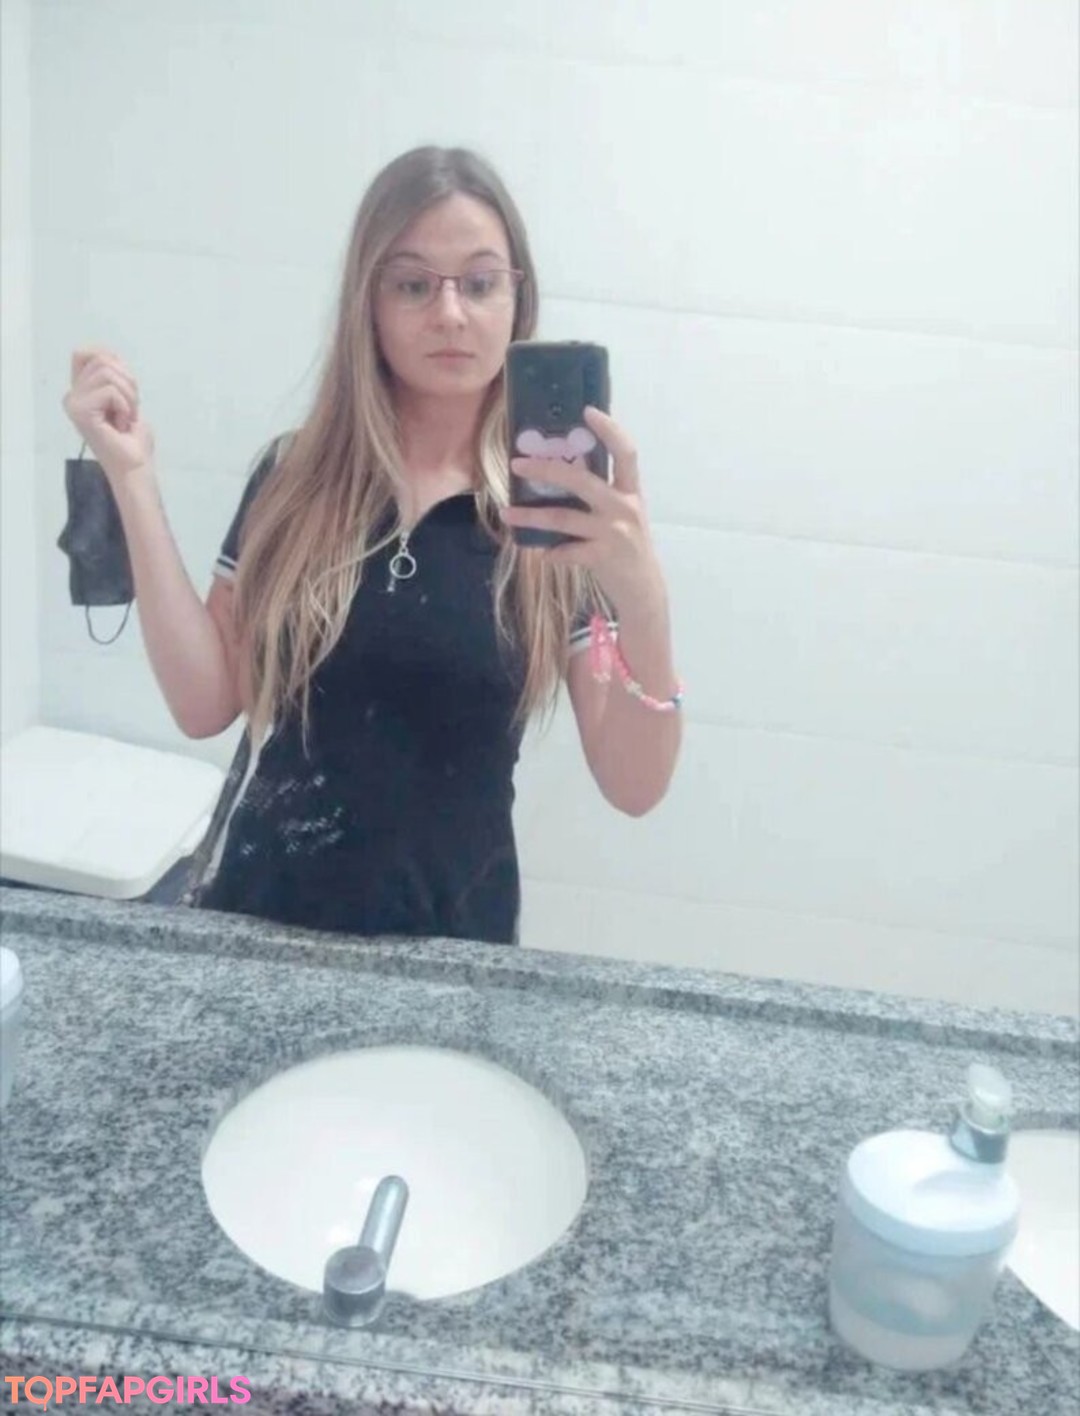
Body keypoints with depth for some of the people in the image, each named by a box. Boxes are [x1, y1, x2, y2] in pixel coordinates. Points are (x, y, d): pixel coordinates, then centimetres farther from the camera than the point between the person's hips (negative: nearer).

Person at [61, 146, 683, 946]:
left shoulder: (566, 509, -10)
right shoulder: (294, 477, -3)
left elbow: (634, 787, -13)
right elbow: (207, 704, -6)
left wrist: (645, 601, -31)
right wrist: (132, 475, -11)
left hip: (449, 937, -2)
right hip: (258, 912, 2)